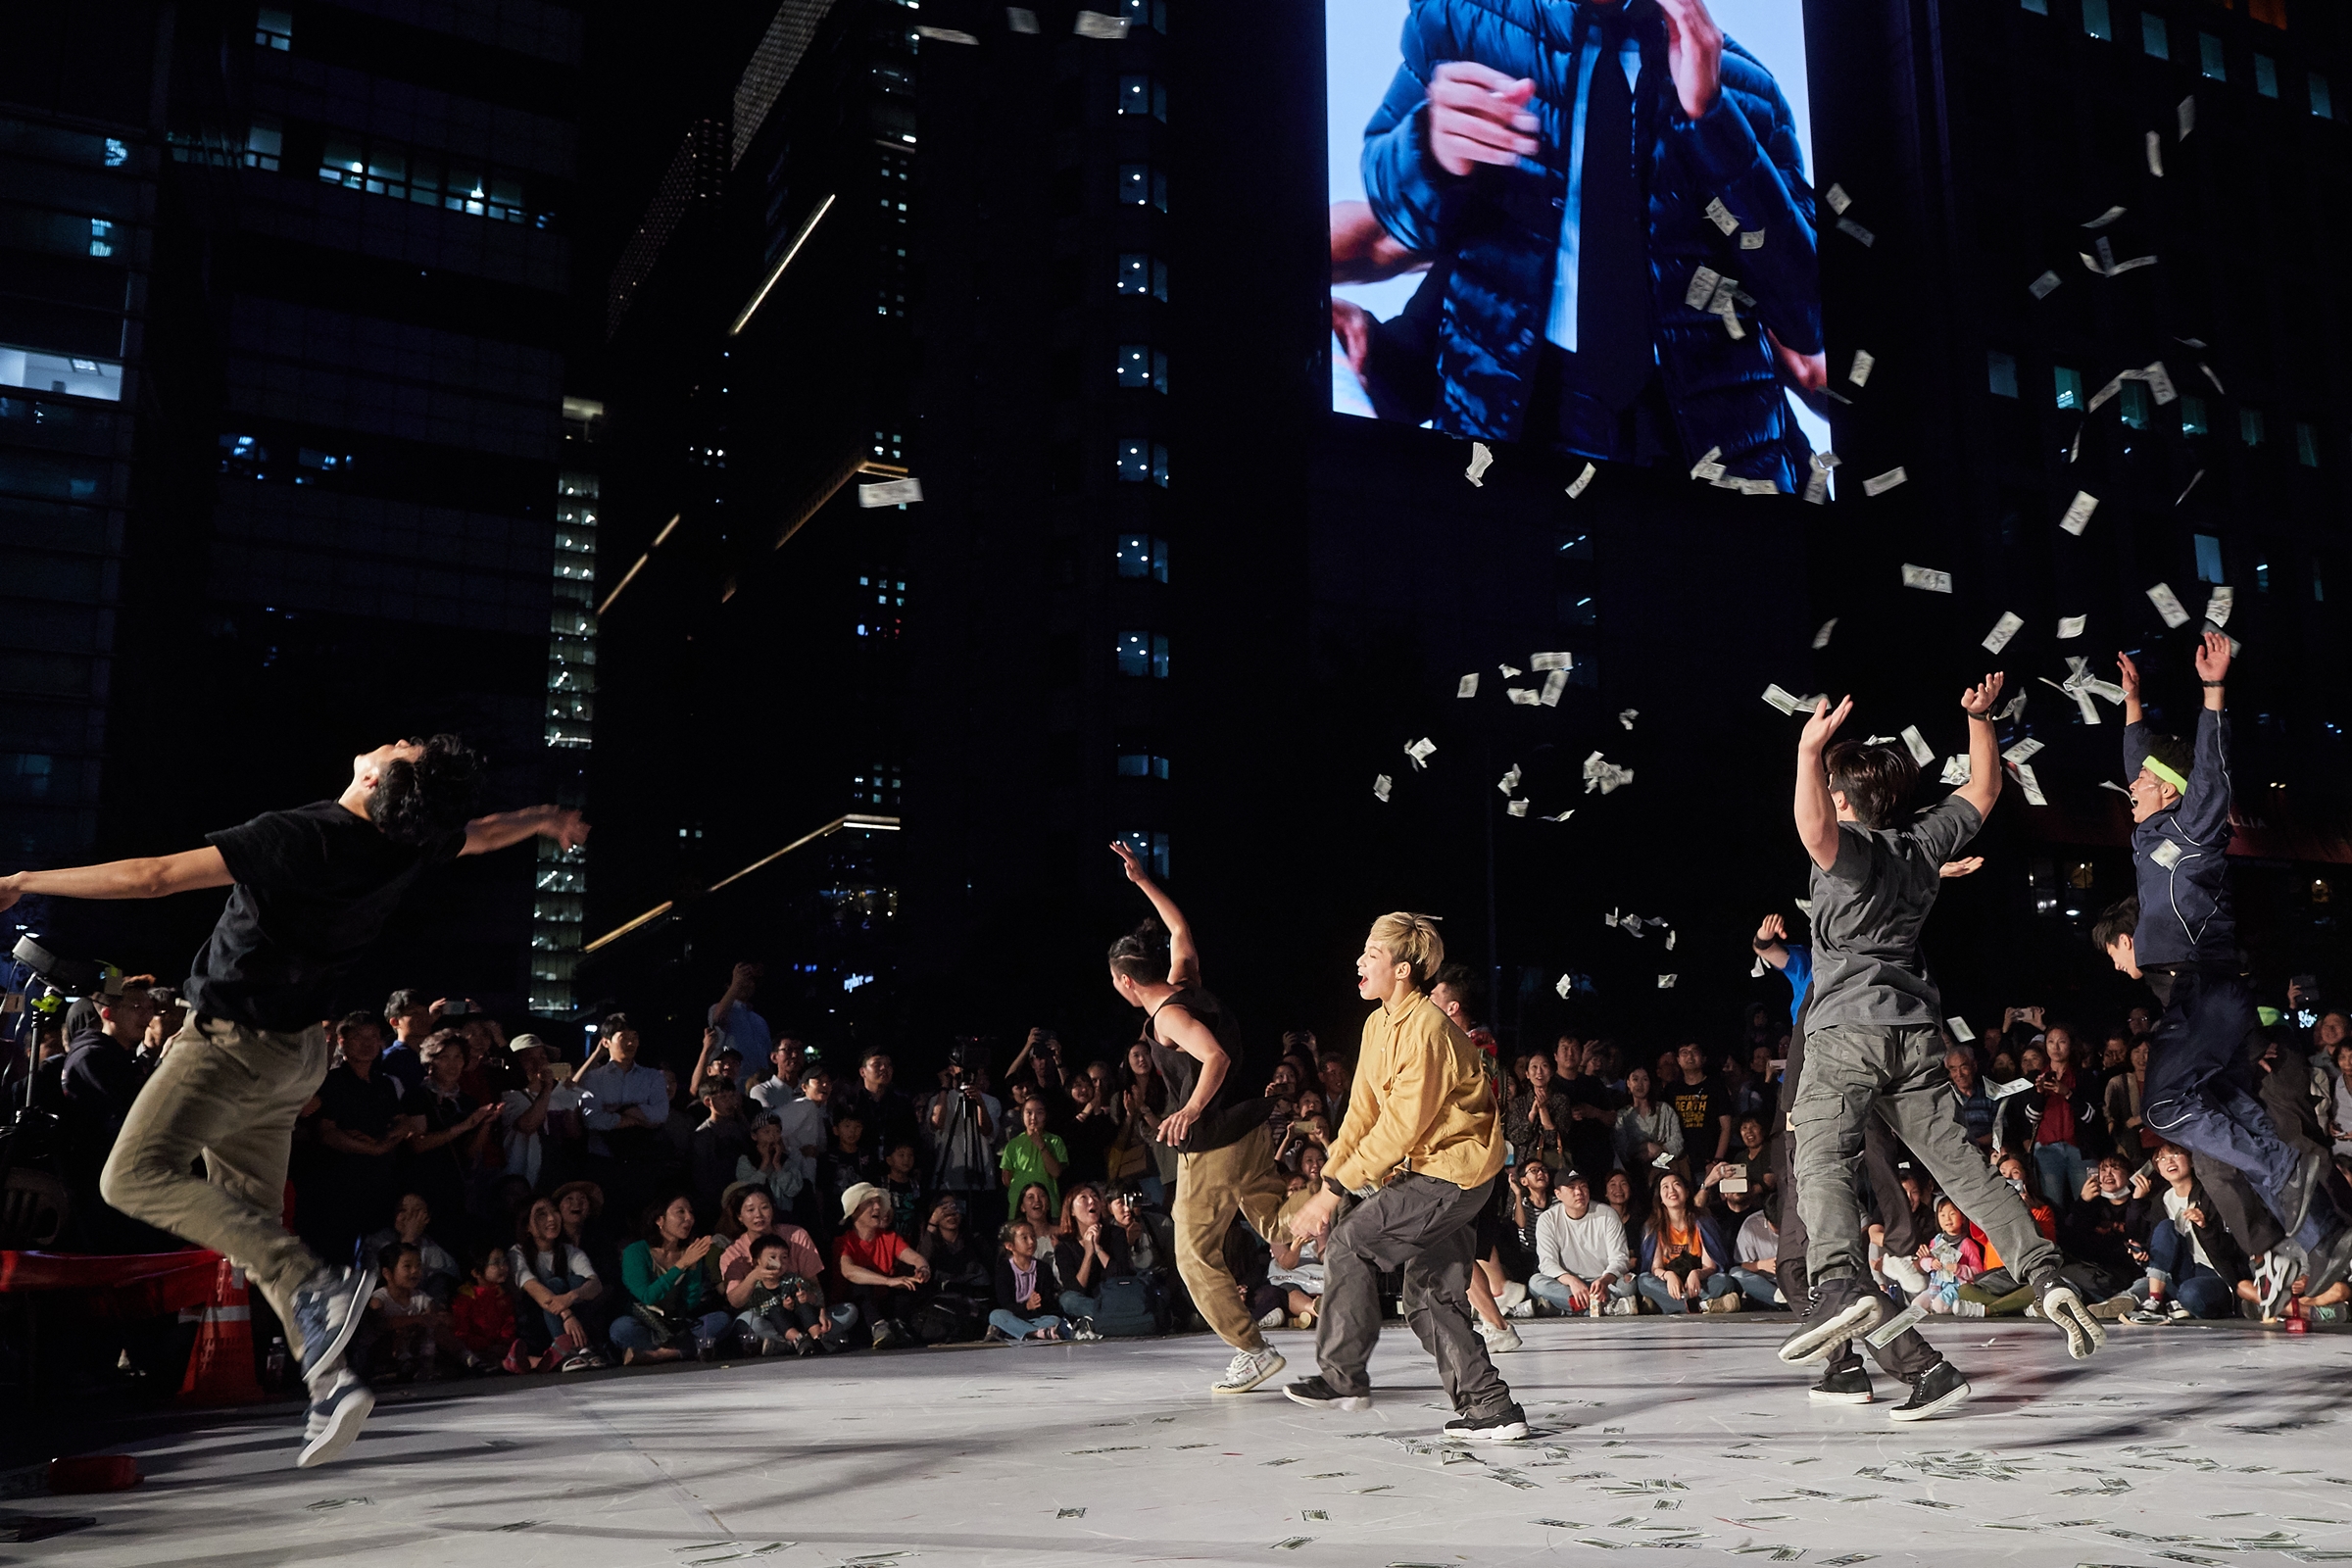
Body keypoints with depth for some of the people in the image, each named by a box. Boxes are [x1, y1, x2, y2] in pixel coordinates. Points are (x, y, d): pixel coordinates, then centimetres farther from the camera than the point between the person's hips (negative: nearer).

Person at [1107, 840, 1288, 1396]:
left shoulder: (1167, 1015, -13)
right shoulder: (1186, 985, 8)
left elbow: (1216, 1056, -28)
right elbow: (1181, 931, 24)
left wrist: (1192, 1109, -34)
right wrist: (1142, 881, 27)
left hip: (1211, 1147, -8)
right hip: (1252, 1131, 8)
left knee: (1195, 1255, 5)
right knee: (1283, 1226, 11)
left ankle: (1252, 1349, 6)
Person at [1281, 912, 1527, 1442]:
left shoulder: (1427, 1031, -22)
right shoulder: (1378, 1024, 8)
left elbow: (1399, 1129, -23)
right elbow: (1362, 1113, 9)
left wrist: (1334, 1191, -21)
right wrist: (1328, 1179, -1)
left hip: (1452, 1170, -10)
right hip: (1428, 1168, 10)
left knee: (1349, 1240, -13)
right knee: (1430, 1294, 10)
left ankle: (1342, 1376, -1)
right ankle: (1491, 1407, 15)